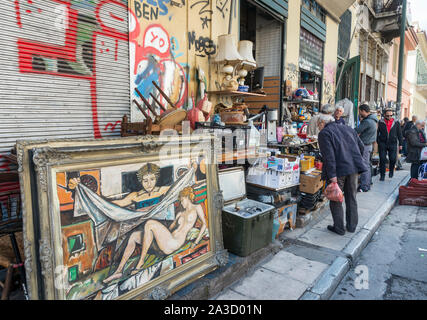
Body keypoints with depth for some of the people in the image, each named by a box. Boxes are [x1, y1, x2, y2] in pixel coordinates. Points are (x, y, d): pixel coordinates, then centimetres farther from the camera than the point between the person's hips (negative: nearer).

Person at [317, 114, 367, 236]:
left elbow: (328, 155, -17)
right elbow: (361, 147, 16)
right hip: (354, 168, 7)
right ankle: (352, 226, 27)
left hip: (339, 170, -6)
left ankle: (339, 228, 14)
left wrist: (332, 174, -19)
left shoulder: (324, 133, -5)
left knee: (336, 199, 7)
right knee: (351, 198, 17)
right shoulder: (348, 128, 16)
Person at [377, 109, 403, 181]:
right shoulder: (381, 122, 3)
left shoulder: (396, 123, 7)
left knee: (393, 159, -1)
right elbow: (377, 132, 7)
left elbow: (399, 134, 12)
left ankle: (391, 171, 27)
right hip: (382, 143, -1)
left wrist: (400, 144, 11)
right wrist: (377, 142, 4)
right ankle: (382, 175, 7)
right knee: (382, 159, -3)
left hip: (393, 143, 1)